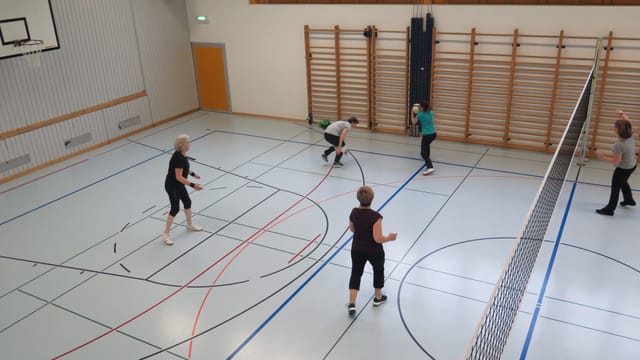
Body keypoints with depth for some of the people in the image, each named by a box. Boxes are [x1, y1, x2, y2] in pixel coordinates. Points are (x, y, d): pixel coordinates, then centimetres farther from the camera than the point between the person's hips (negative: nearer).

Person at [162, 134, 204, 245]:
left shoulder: (182, 154, -2)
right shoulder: (178, 158, -30)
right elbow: (179, 177, -31)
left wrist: (192, 174, 27)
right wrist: (193, 185, -33)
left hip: (178, 185, 10)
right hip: (172, 186, -10)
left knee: (187, 202, 21)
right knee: (175, 209, -3)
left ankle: (190, 225, 43)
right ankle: (165, 234, 10)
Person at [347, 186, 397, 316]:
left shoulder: (354, 212, -12)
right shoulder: (375, 216, -28)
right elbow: (378, 239, -25)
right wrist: (389, 238, -7)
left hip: (357, 250, 3)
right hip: (374, 252, -3)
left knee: (356, 273, 17)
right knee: (378, 271, 24)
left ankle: (351, 304, 11)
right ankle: (378, 298, 42)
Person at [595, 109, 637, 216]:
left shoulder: (618, 145, -34)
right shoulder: (630, 136, -12)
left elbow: (616, 160, -29)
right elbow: (628, 123, 7)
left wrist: (604, 157, -20)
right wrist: (622, 114, 11)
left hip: (623, 169, -9)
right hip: (631, 165, 9)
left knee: (615, 188, 6)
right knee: (623, 182, 33)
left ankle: (610, 209, 17)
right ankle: (629, 200, 55)